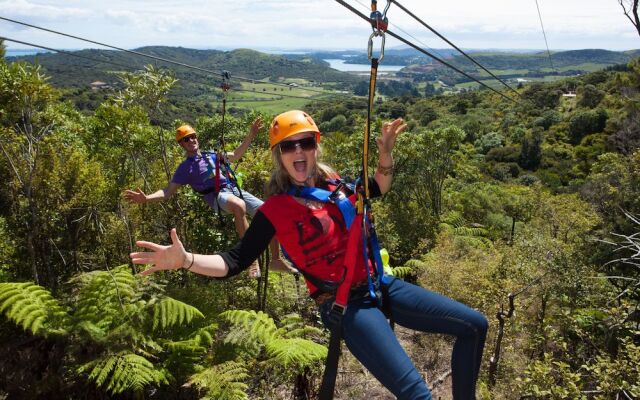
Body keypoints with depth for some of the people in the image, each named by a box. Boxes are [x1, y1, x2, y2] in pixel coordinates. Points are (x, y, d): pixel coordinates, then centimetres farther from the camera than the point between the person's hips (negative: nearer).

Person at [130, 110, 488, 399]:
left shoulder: (335, 185, 3)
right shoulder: (274, 211, -10)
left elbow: (379, 189, 22)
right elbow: (235, 262, -12)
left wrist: (386, 152, 4)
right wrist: (185, 259, -28)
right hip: (345, 306, -6)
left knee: (474, 325, 10)